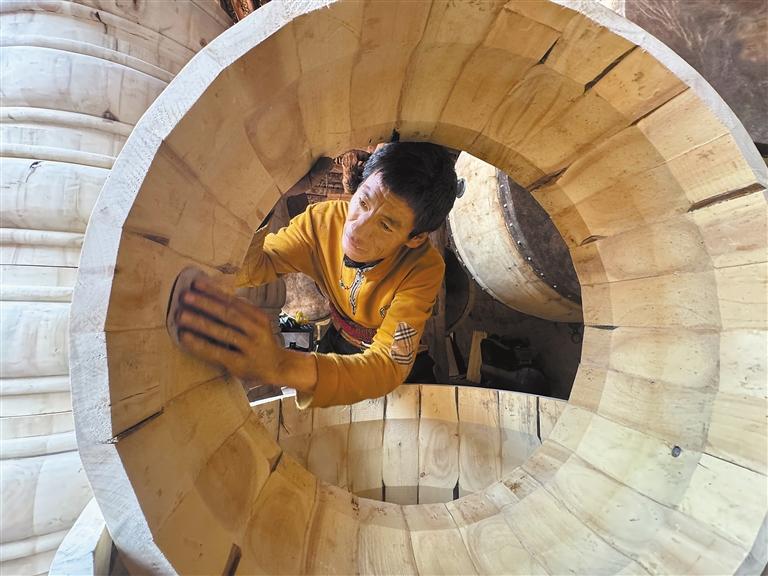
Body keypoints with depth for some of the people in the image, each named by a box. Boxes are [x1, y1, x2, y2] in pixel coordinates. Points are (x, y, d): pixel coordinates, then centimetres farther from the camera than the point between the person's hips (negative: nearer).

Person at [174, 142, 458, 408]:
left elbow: (390, 366, -47)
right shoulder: (325, 220, -26)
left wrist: (280, 366, -65)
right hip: (338, 341, 1)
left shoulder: (424, 269, -37)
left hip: (399, 353, 0)